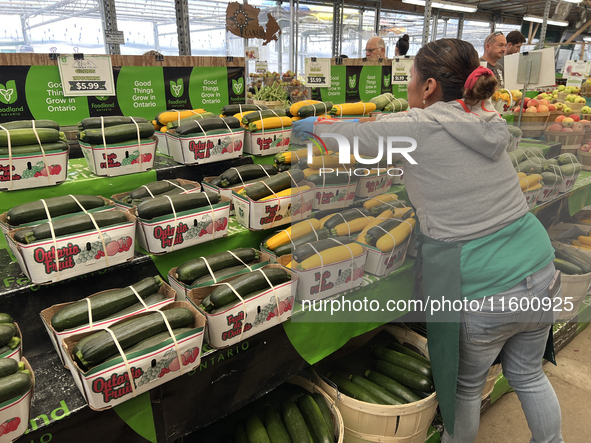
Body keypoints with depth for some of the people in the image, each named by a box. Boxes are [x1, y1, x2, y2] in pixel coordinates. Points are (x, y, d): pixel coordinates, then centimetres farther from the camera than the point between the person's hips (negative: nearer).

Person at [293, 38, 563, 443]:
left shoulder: (420, 126, -15)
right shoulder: (485, 121, 5)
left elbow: (341, 139, -4)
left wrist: (313, 123, 16)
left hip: (478, 295, -6)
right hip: (539, 273, 7)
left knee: (465, 388, 20)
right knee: (529, 376, 28)